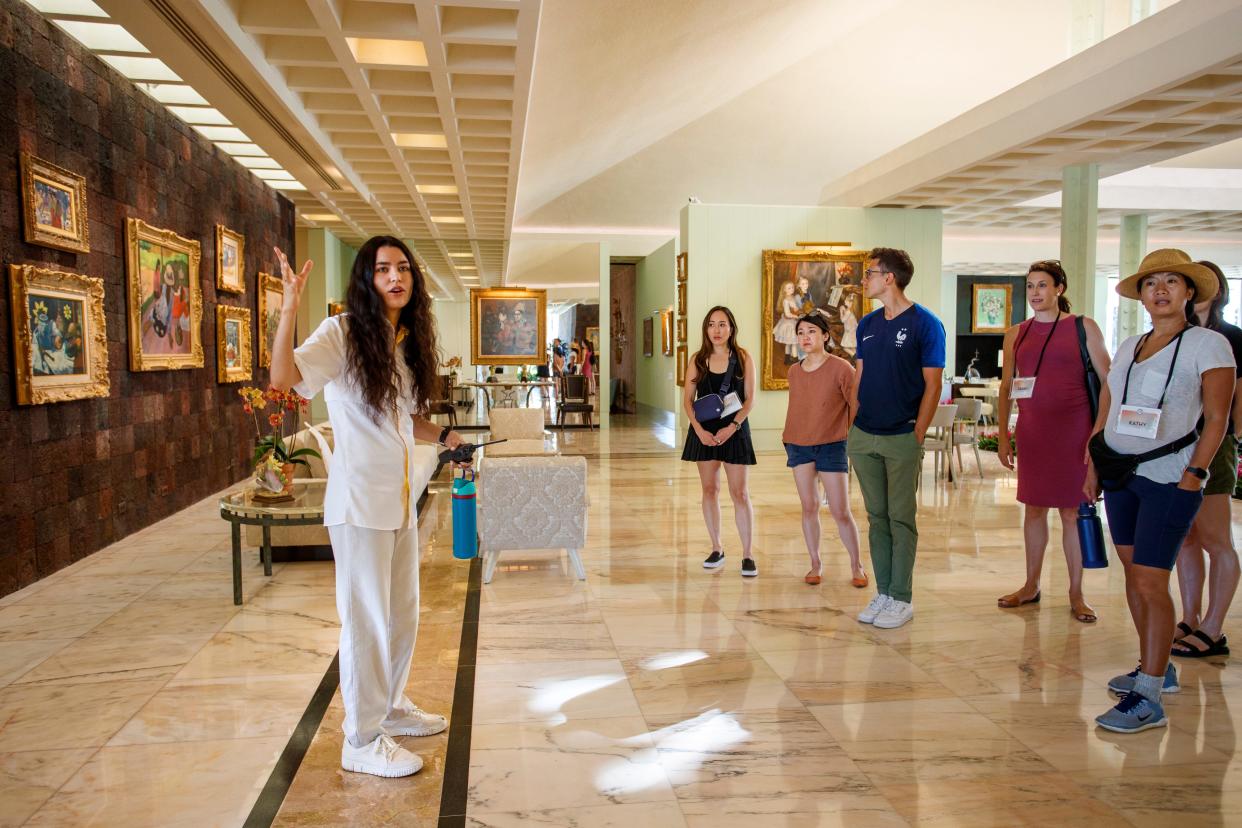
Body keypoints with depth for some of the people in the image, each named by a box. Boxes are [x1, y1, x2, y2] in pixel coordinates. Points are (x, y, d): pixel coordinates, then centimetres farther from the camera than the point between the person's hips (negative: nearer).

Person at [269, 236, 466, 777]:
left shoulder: (408, 342, 12)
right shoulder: (342, 332, -10)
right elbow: (283, 377, -26)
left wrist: (444, 436, 2)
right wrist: (289, 308, -35)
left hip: (400, 499, 8)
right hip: (359, 499, -8)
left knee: (403, 615, 19)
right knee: (366, 620, 1)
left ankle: (391, 707, 38)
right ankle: (362, 741, 15)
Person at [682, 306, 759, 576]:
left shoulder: (743, 358, 0)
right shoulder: (698, 360, 5)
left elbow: (750, 399, -3)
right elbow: (687, 399, 3)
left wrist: (732, 427, -15)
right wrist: (699, 430, -10)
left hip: (734, 430, -2)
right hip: (704, 431, 2)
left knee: (740, 493, -4)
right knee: (709, 490, 7)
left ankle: (747, 554, 3)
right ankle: (716, 549, 18)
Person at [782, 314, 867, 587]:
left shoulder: (841, 368, -9)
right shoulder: (794, 371, 6)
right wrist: (788, 434, 10)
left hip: (831, 446, -4)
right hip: (798, 446, 4)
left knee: (840, 512, -2)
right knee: (809, 507, 7)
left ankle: (856, 566, 16)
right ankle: (815, 565, 19)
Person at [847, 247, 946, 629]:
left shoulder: (925, 324, -7)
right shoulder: (867, 325, 11)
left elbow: (932, 385, -7)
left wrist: (917, 436, -11)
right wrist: (853, 426, 8)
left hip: (902, 439, -5)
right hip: (863, 437, 6)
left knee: (901, 519, 1)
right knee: (877, 517, 11)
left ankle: (902, 598, 11)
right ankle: (883, 592, 20)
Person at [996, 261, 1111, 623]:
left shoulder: (1083, 327, 0)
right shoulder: (1016, 334, 9)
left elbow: (1108, 382, -2)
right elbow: (1006, 388, 12)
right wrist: (1002, 436, 6)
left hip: (1073, 429, -3)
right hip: (1031, 430, 3)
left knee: (1072, 510, 2)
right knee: (1033, 508, 10)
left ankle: (1076, 594, 14)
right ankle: (1031, 586, 22)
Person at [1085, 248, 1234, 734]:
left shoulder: (1208, 344, -5)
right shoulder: (1128, 347, 13)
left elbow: (1216, 420, -8)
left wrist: (1193, 475, -16)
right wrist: (1094, 467, 11)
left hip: (1168, 477, -6)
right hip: (1120, 474, 7)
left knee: (1151, 581, -9)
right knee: (1133, 574, 12)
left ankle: (1148, 699, -3)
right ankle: (1157, 668, 27)